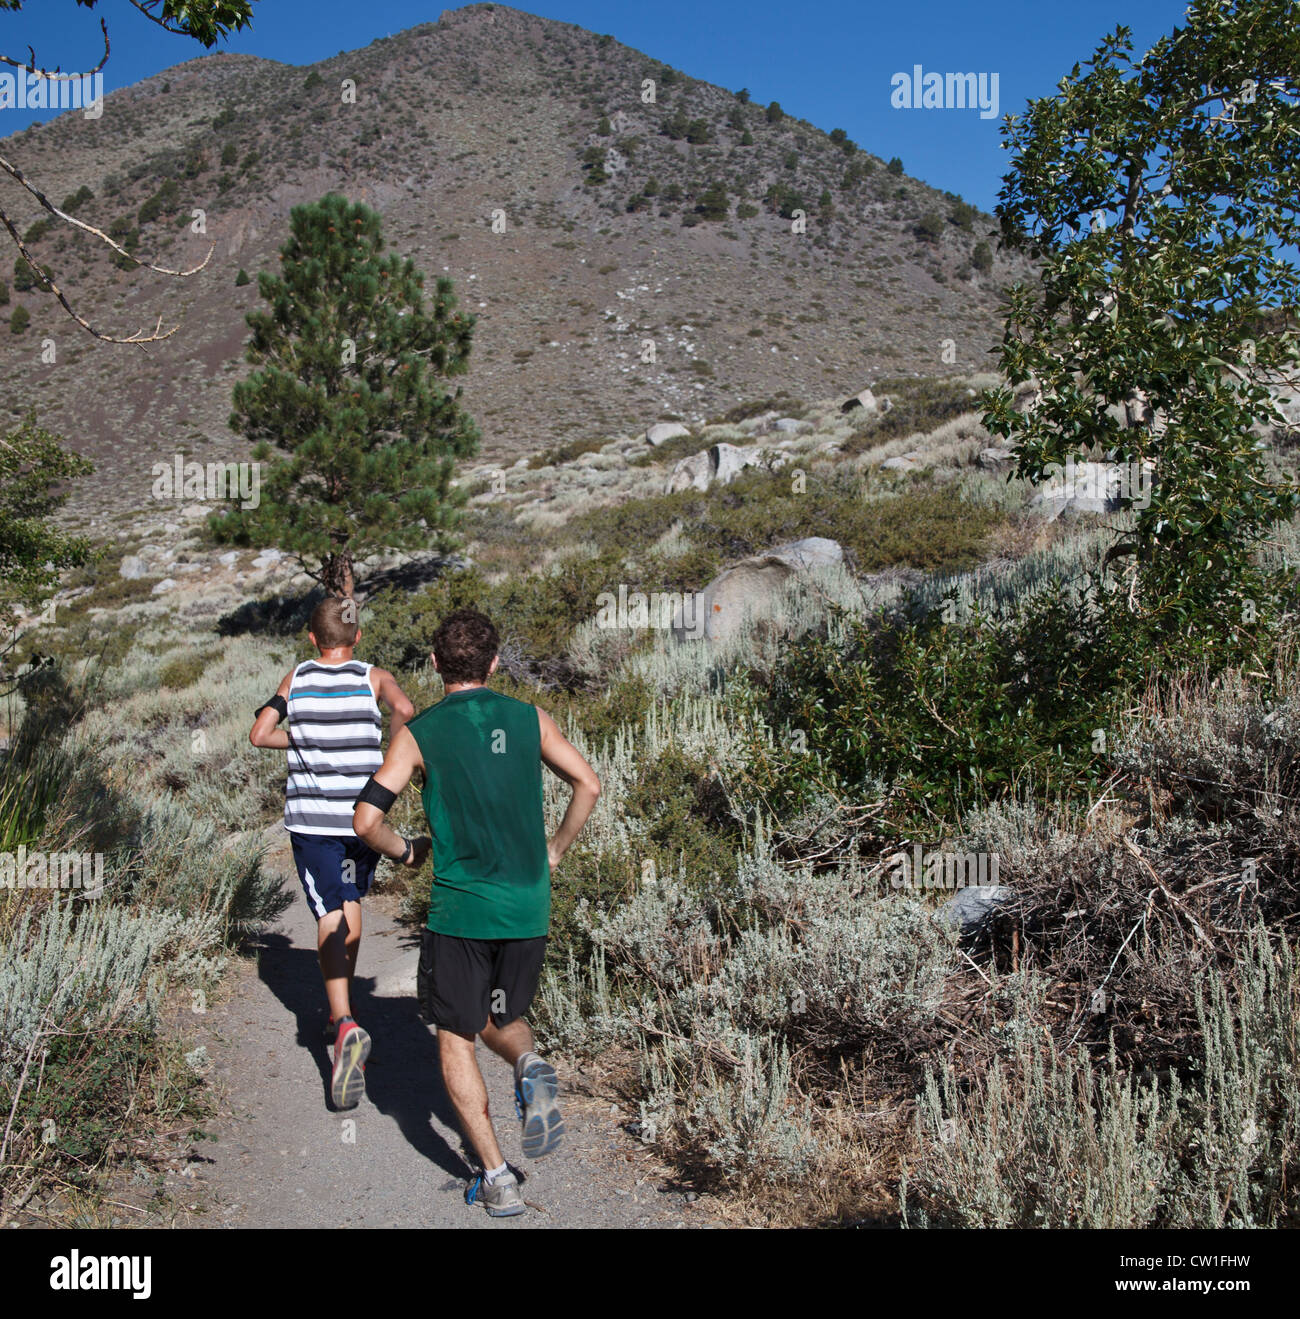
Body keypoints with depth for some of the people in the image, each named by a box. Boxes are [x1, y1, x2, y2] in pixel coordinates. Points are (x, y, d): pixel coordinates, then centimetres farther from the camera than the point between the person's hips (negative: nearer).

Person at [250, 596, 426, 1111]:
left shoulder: (296, 679, 4)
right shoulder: (374, 678, -1)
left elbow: (259, 734, 1)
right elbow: (405, 710, -21)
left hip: (310, 816, 0)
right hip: (364, 813, 0)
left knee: (330, 919, -4)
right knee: (351, 904, 21)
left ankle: (346, 1025, -23)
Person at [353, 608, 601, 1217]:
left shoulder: (419, 733, -3)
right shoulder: (530, 719, 5)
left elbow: (366, 819, -7)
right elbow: (588, 784, 4)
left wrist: (402, 851, 12)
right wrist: (554, 851, 15)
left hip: (459, 909, -3)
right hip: (528, 908, 3)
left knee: (455, 1040, 12)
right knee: (501, 1019, 24)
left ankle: (496, 1178, 7)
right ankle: (530, 1067, -8)